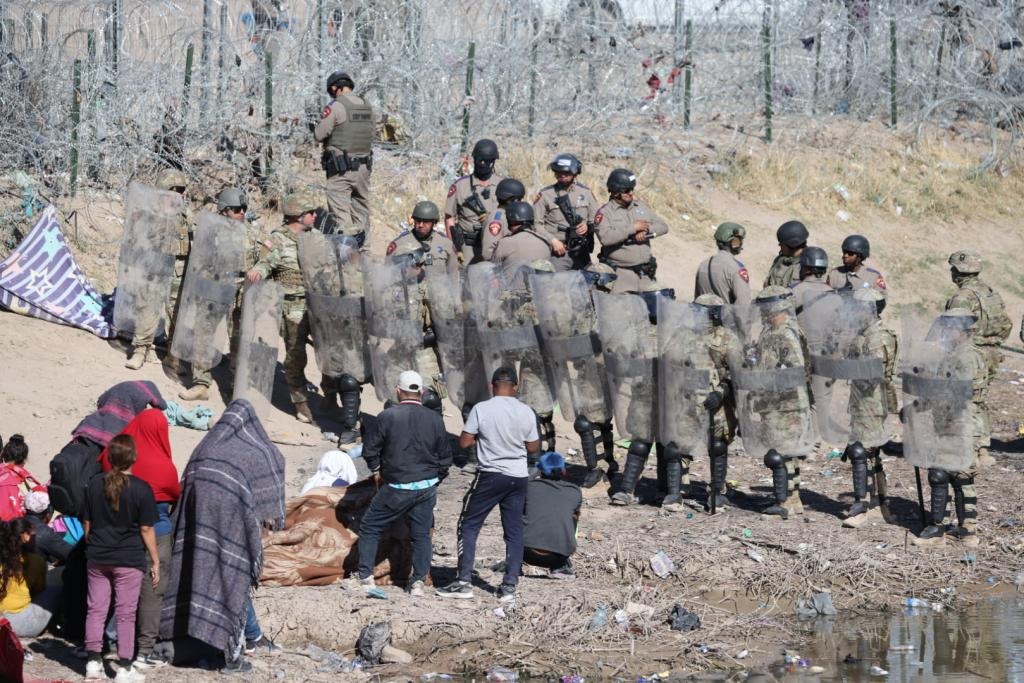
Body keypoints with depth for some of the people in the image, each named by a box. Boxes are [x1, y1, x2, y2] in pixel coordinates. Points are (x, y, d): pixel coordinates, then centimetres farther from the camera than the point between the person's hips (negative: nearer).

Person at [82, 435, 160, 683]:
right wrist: (155, 561, -1)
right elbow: (146, 529, -9)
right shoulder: (141, 489, -11)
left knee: (96, 609, 11)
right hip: (129, 560, -3)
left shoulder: (94, 484, 0)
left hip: (97, 558, 3)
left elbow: (87, 523, 7)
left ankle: (94, 662, 11)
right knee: (125, 613, 2)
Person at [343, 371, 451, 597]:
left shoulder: (388, 416, -11)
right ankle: (419, 582, 8)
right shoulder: (435, 420, 0)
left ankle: (365, 576, 8)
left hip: (396, 488, -3)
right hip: (426, 488, 3)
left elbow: (370, 449, -5)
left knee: (370, 527, 9)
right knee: (421, 534, 11)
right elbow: (445, 457, 7)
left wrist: (376, 469, 14)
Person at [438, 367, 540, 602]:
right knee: (514, 531, 9)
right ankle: (509, 586, 7)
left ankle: (463, 582, 2)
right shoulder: (526, 412, -1)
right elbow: (533, 448, 6)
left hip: (490, 476, -3)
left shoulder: (481, 409, -11)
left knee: (468, 526, 7)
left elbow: (464, 442, -8)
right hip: (518, 477, 3)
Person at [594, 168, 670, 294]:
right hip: (621, 273, -5)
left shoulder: (641, 206, 13)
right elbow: (605, 238, -21)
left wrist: (646, 231, -11)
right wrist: (632, 228, -17)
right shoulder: (604, 213, -4)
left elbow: (663, 226, 10)